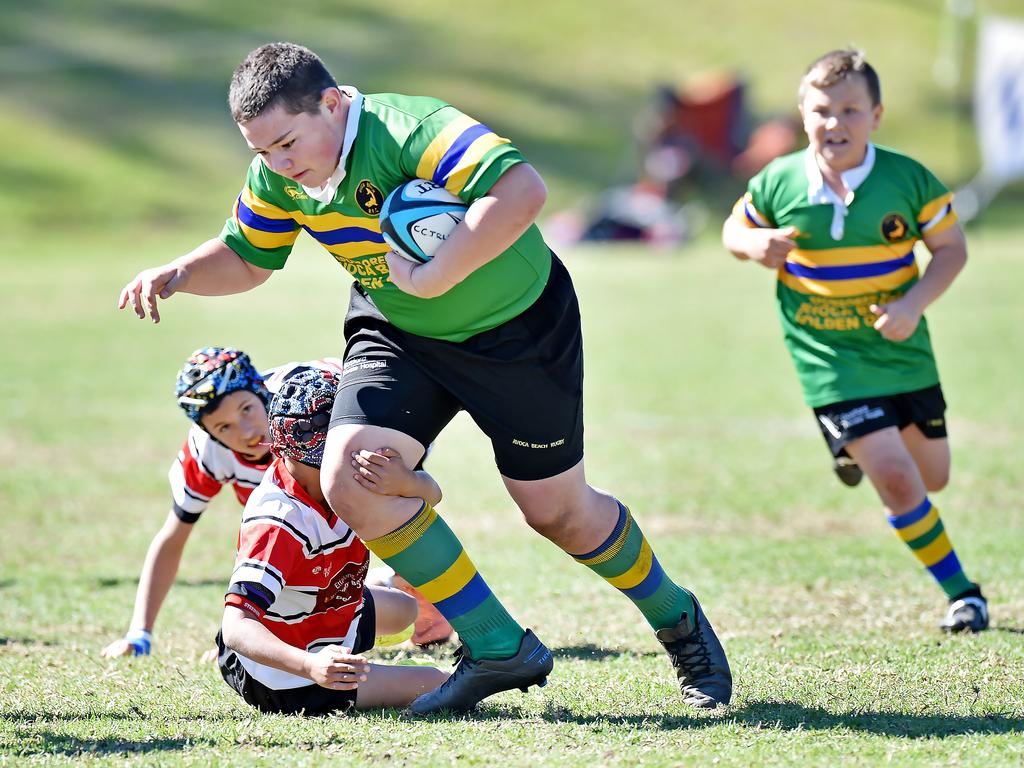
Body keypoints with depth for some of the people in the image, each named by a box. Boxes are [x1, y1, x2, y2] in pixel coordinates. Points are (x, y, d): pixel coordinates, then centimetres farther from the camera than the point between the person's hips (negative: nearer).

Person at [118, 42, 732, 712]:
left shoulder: (408, 130, -33)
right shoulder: (277, 174, -11)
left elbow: (523, 191, -48)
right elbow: (246, 257, 8)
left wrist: (432, 278, -44)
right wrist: (178, 274, -13)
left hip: (518, 326, -6)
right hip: (397, 335, 6)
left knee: (556, 510, 6)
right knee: (349, 476, -17)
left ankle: (677, 619, 37)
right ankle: (498, 648, -5)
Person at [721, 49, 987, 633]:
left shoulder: (908, 180, -12)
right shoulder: (778, 184, -10)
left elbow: (952, 248, -3)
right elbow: (735, 230, 8)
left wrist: (913, 306, -18)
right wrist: (755, 245, -16)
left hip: (904, 352, 2)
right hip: (831, 362, -2)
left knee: (932, 478, 16)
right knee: (895, 478, -15)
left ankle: (855, 445, 50)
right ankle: (961, 592, 2)